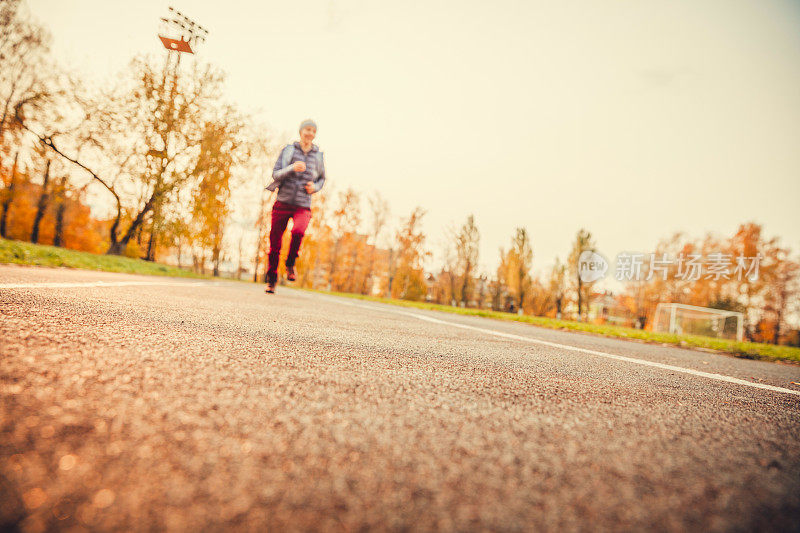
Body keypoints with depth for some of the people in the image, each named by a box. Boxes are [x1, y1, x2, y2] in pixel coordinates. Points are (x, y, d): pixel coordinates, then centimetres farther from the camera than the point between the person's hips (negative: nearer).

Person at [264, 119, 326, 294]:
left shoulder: (318, 156, 8)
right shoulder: (288, 150, 2)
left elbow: (321, 179, 22)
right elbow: (276, 174, -5)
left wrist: (315, 187, 0)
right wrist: (292, 168, -23)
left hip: (303, 206, 0)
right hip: (283, 202, 0)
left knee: (298, 231, -30)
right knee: (275, 243, 3)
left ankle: (290, 264, -3)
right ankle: (271, 279, 23)